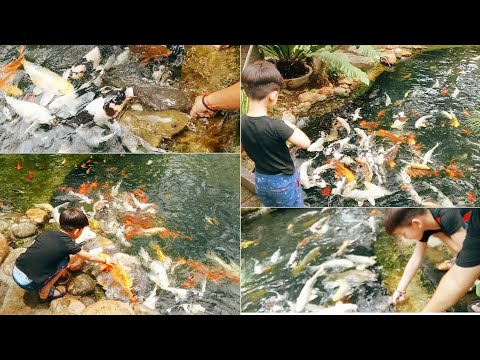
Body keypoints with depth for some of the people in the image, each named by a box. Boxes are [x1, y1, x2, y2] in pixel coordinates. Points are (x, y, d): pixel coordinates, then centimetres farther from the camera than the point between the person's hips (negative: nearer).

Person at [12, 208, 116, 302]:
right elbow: (89, 257, 8)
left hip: (15, 273, 7)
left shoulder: (46, 233, 7)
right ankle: (45, 292, 5)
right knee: (67, 258, 2)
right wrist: (105, 260, 27)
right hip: (28, 283, -7)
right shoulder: (68, 244, -7)